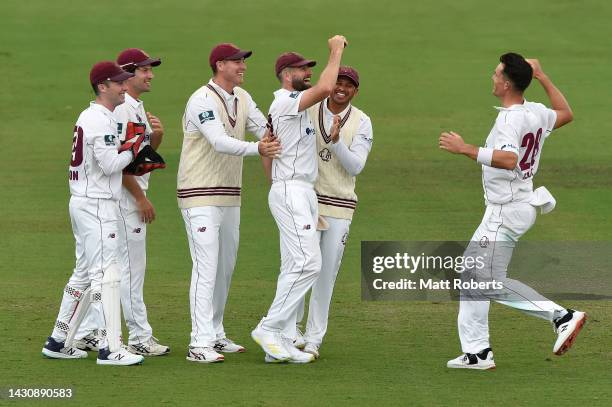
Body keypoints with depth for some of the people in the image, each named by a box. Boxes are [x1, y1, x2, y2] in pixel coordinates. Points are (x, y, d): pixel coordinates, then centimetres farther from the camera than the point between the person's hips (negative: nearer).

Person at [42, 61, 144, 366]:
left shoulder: (89, 117, 17)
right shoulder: (101, 120, -16)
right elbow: (109, 164, -22)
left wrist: (131, 156, 6)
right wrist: (133, 148, -7)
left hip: (82, 202, 11)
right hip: (97, 205, -11)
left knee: (85, 272, 16)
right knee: (106, 274, -11)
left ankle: (58, 341, 20)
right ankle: (110, 349, -13)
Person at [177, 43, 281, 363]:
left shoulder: (242, 98, 10)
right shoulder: (202, 100, -17)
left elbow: (266, 130, 1)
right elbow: (221, 142, -30)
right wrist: (257, 148, -43)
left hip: (230, 197, 9)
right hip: (200, 197, -9)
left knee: (225, 267, 13)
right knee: (206, 267, -14)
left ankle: (215, 335, 23)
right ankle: (200, 344, -16)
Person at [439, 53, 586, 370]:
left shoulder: (510, 120, -21)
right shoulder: (536, 112, 6)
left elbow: (509, 159, -39)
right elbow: (565, 114, 28)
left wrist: (466, 149, -38)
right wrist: (542, 78, 32)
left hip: (506, 212, -10)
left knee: (492, 282, -8)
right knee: (471, 272, 14)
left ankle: (561, 317, -12)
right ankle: (477, 352, 17)